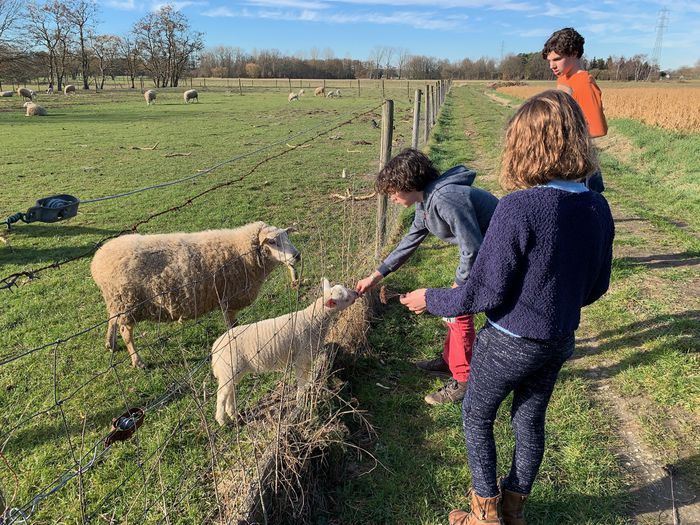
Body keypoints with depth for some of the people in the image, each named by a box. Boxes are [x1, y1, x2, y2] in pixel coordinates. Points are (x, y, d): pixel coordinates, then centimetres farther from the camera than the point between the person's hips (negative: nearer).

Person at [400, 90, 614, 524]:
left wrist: (431, 301, -8)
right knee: (530, 422, 23)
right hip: (560, 341, 6)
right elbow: (596, 287, 5)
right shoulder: (597, 207, -6)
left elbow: (485, 293, -23)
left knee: (477, 417, 18)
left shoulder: (518, 208, -27)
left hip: (511, 343, -6)